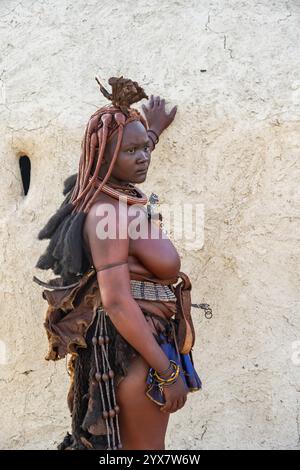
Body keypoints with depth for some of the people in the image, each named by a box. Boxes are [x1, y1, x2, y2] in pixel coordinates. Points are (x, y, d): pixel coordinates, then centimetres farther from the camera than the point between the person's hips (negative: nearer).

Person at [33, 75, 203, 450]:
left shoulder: (118, 196, 7)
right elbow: (117, 303, -26)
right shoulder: (108, 213, -21)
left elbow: (129, 164, 34)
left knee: (131, 443, 20)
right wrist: (169, 372, -23)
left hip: (141, 339, 10)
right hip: (133, 347, -10)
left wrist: (152, 131, 50)